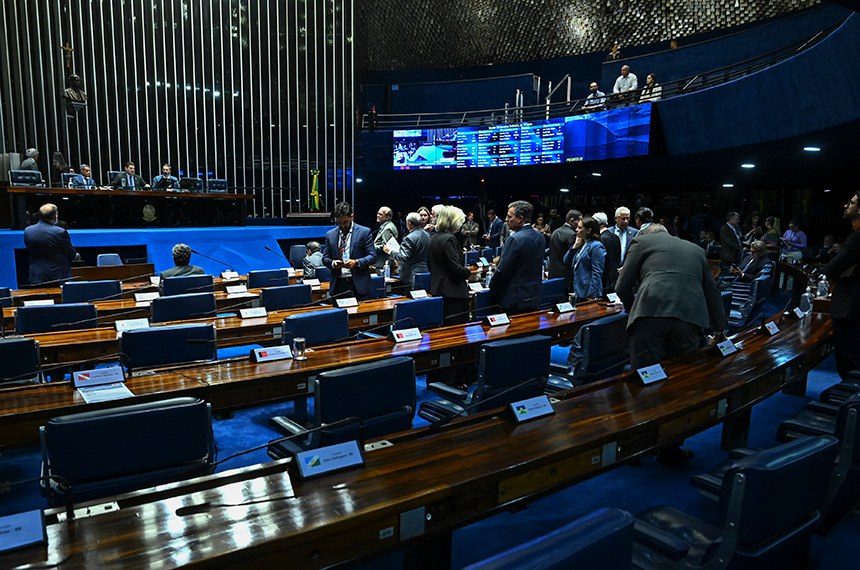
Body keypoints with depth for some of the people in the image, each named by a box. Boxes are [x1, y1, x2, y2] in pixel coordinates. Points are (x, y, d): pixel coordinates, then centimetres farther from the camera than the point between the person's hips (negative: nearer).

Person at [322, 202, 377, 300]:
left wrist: (356, 262, -18)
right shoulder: (330, 234, 12)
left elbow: (373, 257, -2)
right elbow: (325, 258, 13)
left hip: (359, 284, -2)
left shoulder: (364, 232, 2)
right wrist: (332, 263, -10)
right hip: (338, 285, 3)